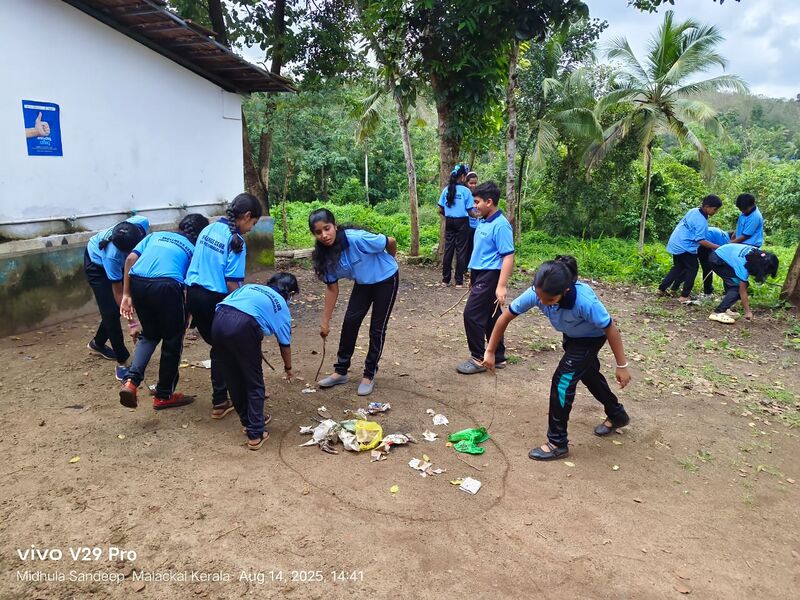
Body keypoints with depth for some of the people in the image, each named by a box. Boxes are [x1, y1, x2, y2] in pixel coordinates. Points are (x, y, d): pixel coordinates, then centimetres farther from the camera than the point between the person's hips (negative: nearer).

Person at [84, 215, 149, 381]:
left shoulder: (141, 224, -35)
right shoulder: (112, 255, -43)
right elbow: (118, 293, -34)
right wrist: (131, 323, -32)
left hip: (118, 263, 6)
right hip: (97, 263, -6)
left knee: (116, 306, 11)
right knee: (111, 311, -14)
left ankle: (98, 343, 36)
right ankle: (122, 362, -7)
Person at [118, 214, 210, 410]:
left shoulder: (157, 235, 29)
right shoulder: (194, 249, 22)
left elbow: (130, 259, 14)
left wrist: (126, 294, 15)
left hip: (137, 282, 4)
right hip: (166, 285, -4)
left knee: (150, 334, 26)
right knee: (173, 340, 15)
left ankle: (131, 380, 6)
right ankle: (164, 395, 26)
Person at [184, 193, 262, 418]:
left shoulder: (207, 229, 9)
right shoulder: (236, 241, -13)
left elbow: (196, 263, 16)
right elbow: (232, 283, -17)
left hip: (193, 293, 7)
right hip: (214, 299, -7)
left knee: (216, 344, 20)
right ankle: (219, 403, 19)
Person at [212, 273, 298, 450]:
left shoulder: (250, 286, 34)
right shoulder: (281, 305, 24)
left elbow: (228, 301, 25)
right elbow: (285, 344, 31)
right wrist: (288, 368, 47)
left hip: (219, 319, 5)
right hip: (243, 326, -5)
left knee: (233, 378, 22)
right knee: (254, 383, 14)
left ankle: (247, 420, 38)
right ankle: (255, 433, 15)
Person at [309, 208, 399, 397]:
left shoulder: (357, 239, -36)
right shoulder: (325, 255, -17)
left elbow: (391, 242, -22)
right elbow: (332, 288, -7)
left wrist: (387, 262, 1)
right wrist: (325, 321, -6)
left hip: (386, 279, -5)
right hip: (363, 283, 5)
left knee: (377, 328, 0)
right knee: (350, 322, 3)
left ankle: (369, 375, 14)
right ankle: (341, 371, 18)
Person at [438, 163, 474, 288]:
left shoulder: (446, 189, 2)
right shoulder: (466, 191, -10)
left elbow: (440, 210, 3)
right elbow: (469, 211, -8)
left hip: (449, 222, 4)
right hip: (462, 223, -4)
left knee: (448, 249, 9)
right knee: (461, 251, 3)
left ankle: (445, 279, 13)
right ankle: (459, 281, 6)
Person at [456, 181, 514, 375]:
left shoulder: (500, 225, -17)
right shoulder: (483, 222, 10)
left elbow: (508, 257, -20)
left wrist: (502, 286, -25)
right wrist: (473, 277, 23)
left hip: (490, 277, -9)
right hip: (481, 275, 9)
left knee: (472, 315, -7)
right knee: (491, 317, 14)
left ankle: (478, 359, 5)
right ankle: (498, 357, 24)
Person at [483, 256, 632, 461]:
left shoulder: (584, 301, -44)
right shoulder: (536, 293, -33)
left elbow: (611, 330, -29)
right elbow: (505, 317, -20)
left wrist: (622, 366, -19)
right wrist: (490, 351, -14)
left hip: (592, 337, -6)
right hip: (571, 336, 6)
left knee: (562, 381, -14)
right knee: (587, 374, 24)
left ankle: (557, 443, 3)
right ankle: (617, 415, 52)